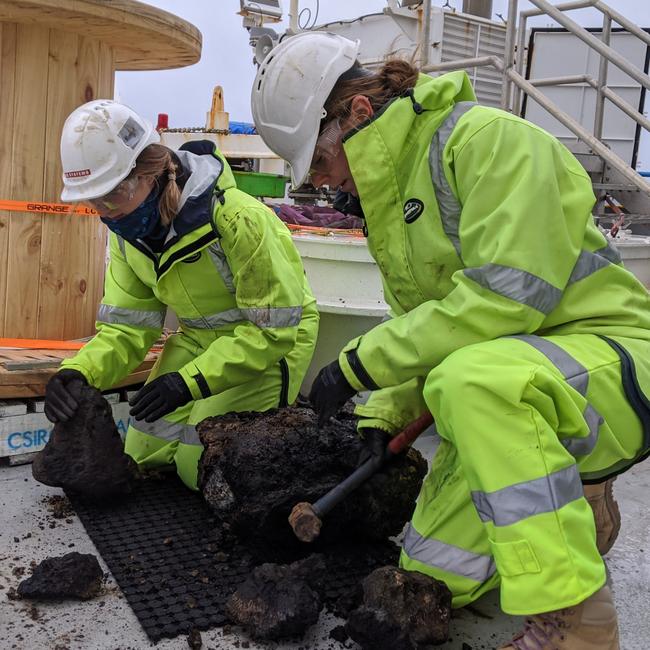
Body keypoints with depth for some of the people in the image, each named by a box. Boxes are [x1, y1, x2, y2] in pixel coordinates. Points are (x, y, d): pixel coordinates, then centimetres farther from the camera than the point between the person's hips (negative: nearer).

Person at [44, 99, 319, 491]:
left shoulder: (238, 219, -32)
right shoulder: (128, 230, -8)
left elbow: (274, 327, -26)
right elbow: (126, 327, -5)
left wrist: (190, 381, -32)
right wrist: (79, 371, -26)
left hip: (271, 338, -7)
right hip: (201, 337, 7)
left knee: (200, 469, -7)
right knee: (144, 456, 11)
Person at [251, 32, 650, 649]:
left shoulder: (484, 137, -16)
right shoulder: (388, 194, 12)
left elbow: (508, 293, -27)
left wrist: (361, 362, -21)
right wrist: (387, 411, 1)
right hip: (503, 396, 8)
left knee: (473, 377, -41)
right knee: (435, 577, 4)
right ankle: (575, 505, 26)